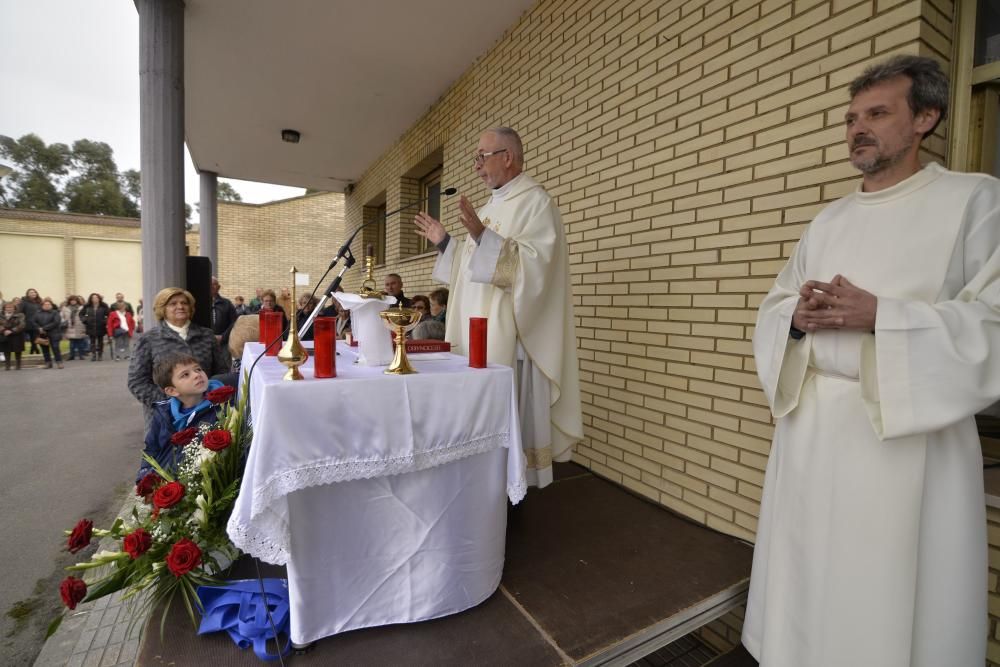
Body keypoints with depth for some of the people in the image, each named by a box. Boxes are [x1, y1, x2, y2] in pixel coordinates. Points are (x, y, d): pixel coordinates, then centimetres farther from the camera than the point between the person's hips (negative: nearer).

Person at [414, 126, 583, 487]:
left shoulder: (536, 202, -6)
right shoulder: (491, 206, 20)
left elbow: (533, 264, -21)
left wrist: (483, 236, -29)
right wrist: (444, 243, 17)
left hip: (507, 333, -9)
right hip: (477, 331, 9)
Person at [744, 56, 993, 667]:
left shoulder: (973, 199, 0)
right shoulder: (828, 221, 13)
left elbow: (990, 321, -9)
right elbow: (774, 307, 12)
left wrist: (879, 314, -20)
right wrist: (798, 315, -9)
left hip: (910, 425, -4)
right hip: (810, 419, 5)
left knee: (894, 591, 8)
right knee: (808, 575, 16)